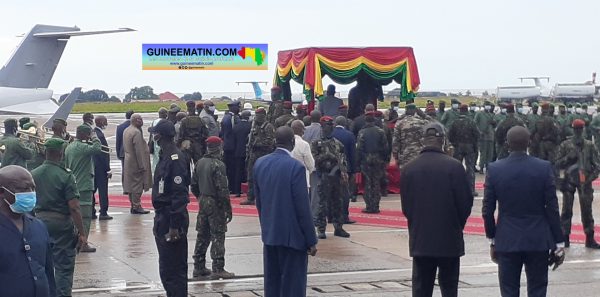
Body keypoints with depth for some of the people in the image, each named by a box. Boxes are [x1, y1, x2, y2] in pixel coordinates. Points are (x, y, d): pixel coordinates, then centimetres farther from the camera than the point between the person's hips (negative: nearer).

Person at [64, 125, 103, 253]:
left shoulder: (69, 147, 12)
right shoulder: (83, 147, -16)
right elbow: (97, 149, -32)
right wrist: (96, 140, -12)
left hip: (72, 186, 9)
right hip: (84, 186, -9)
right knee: (85, 216, -6)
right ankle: (83, 244, -6)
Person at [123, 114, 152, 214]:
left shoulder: (126, 131, 10)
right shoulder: (136, 132, -21)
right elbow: (139, 151, -22)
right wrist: (142, 165, -18)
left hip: (128, 162, 10)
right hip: (136, 163, -10)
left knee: (131, 184, 14)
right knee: (137, 185, -4)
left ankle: (133, 205, 21)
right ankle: (136, 207, -1)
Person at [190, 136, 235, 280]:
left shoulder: (200, 163, 6)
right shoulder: (218, 165, -16)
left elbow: (193, 185, 11)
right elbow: (222, 189, -19)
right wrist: (228, 209, -14)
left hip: (203, 202, 7)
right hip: (216, 204, -7)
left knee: (202, 235, 13)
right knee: (218, 236, -1)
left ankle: (199, 268, 18)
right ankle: (218, 269, 0)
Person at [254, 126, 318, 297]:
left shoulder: (260, 164, 3)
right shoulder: (295, 167, -17)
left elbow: (258, 201, 10)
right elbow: (303, 207, -16)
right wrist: (311, 241, -9)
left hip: (269, 233, 6)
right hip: (292, 235, -6)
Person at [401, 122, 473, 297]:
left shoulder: (408, 169, -3)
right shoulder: (454, 167, -11)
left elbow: (405, 206, 2)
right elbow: (466, 202, -6)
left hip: (420, 240, 2)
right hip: (449, 239, -2)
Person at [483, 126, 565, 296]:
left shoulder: (494, 169, -5)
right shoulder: (544, 168, -8)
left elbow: (487, 210, -1)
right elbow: (552, 209, -6)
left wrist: (492, 240, 11)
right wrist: (559, 243, 2)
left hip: (506, 242, 1)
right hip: (538, 242, 0)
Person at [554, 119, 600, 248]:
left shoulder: (589, 145, 6)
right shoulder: (565, 145, 2)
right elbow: (557, 164, 0)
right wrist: (569, 157, -15)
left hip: (585, 181, 1)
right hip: (569, 180, -1)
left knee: (587, 210, 3)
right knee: (567, 210, 3)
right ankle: (565, 238, 10)